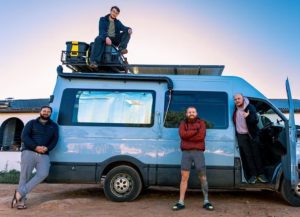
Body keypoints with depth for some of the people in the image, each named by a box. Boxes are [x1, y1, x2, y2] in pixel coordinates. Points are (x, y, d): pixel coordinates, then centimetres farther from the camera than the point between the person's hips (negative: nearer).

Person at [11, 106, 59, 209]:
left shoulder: (54, 126, 19)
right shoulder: (32, 123, 13)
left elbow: (55, 140, 8)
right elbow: (24, 136, -1)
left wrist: (47, 148, -12)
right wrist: (35, 147, -15)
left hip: (44, 155, 2)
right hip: (29, 152, -1)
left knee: (43, 174, -20)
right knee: (25, 175, -4)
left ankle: (19, 193, -13)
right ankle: (21, 200, 5)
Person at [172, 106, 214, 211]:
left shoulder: (201, 123, 6)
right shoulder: (183, 123, 12)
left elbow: (201, 136, -11)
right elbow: (182, 134, -9)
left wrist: (188, 136, -8)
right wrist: (195, 131, -10)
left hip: (198, 152, -1)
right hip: (186, 152, 1)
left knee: (203, 177, 3)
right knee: (184, 177, 2)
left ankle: (206, 201, 14)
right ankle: (181, 202, 7)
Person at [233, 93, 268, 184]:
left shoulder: (250, 107, -12)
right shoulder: (235, 109, -2)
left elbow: (255, 121, -19)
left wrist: (248, 117, -38)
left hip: (252, 134, -3)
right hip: (241, 136, 3)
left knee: (256, 154, 4)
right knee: (247, 156, 4)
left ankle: (261, 174, 13)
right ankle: (253, 175, 9)